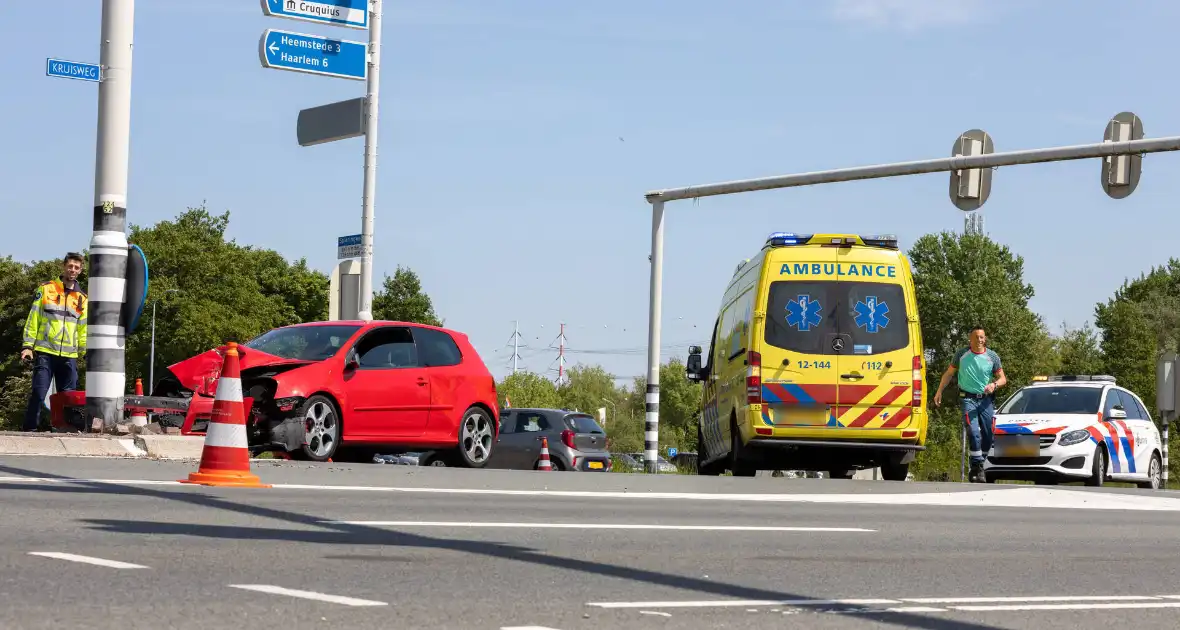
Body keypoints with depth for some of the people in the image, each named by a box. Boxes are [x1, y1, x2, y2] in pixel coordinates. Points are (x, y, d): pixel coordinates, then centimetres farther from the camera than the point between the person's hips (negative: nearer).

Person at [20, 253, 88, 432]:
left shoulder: (82, 298, 15)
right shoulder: (46, 289, 6)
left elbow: (84, 328, 16)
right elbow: (33, 319, 3)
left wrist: (87, 352, 6)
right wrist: (28, 346, -5)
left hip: (69, 356, 3)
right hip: (45, 352, -3)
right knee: (38, 393, -10)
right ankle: (30, 430, -7)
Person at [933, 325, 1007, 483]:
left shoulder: (992, 357, 2)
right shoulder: (962, 355, 1)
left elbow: (1003, 378, 4)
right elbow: (948, 373, 12)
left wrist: (994, 384, -18)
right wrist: (939, 392, 8)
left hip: (986, 399, 2)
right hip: (968, 398, -2)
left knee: (988, 435, 2)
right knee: (973, 432, -19)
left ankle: (977, 468, 19)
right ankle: (977, 468, -17)